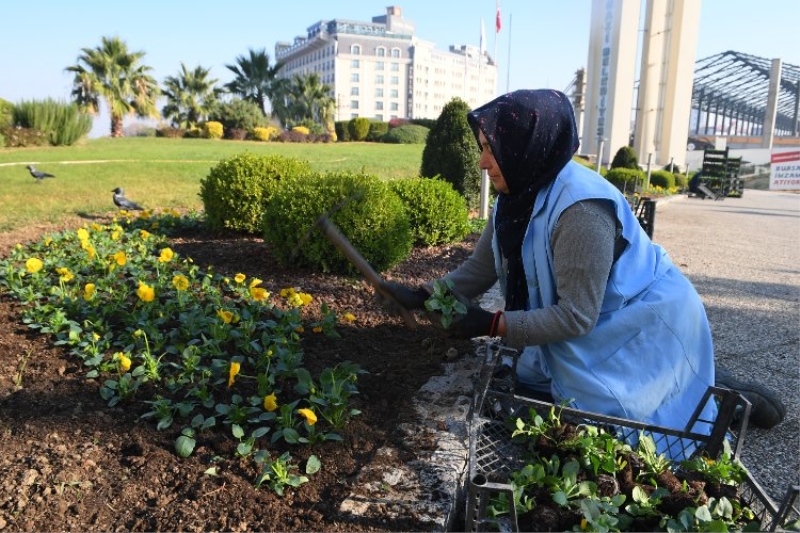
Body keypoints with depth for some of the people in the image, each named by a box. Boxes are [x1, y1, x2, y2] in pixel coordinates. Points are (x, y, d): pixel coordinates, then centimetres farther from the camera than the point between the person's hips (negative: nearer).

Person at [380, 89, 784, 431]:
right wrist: (424, 297, -14)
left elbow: (575, 317, -30)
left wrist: (492, 325, -29)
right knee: (533, 381, 15)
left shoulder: (581, 210, -34)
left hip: (644, 327, -8)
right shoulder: (515, 197, -7)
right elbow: (479, 270, -2)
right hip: (596, 326, 9)